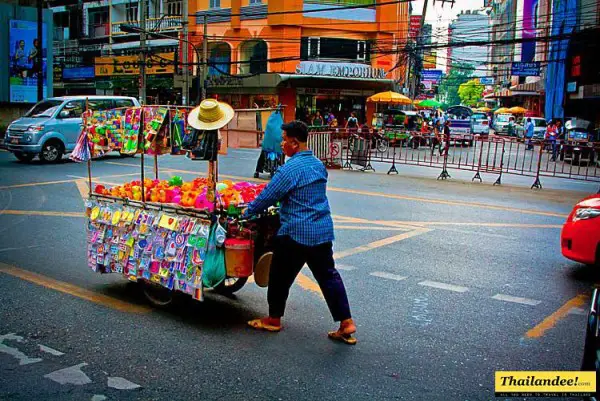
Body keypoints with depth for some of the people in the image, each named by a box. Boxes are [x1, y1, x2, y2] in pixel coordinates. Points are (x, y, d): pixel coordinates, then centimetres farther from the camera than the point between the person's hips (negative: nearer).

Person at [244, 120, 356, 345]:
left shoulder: (291, 168, -15)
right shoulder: (319, 165, 10)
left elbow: (268, 196, -12)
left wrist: (247, 212, 4)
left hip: (296, 233, -7)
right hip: (323, 231, 7)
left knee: (280, 276, 10)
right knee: (328, 276, 11)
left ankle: (274, 319, 25)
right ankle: (346, 323, 8)